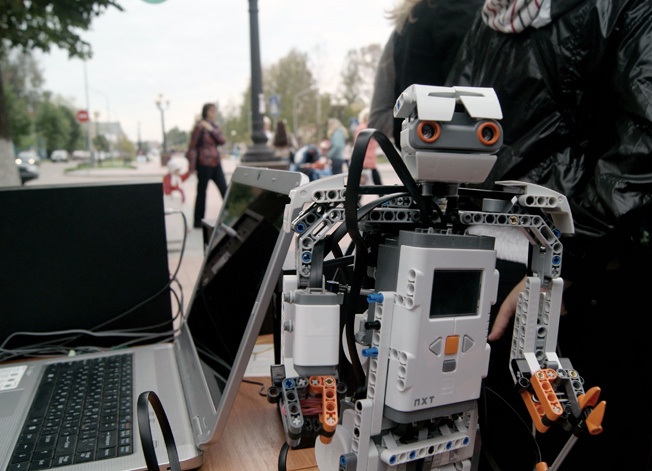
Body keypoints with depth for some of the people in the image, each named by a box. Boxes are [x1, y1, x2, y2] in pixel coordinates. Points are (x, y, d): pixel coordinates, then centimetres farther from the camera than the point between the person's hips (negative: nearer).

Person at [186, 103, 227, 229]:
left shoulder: (215, 127, 14)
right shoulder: (199, 126, -6)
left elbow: (222, 140, 1)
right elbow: (192, 146, -8)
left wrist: (212, 130, -11)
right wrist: (192, 166, -13)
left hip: (216, 163, 6)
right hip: (204, 164, -6)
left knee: (225, 190, 2)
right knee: (202, 192, 1)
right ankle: (198, 222, 10)